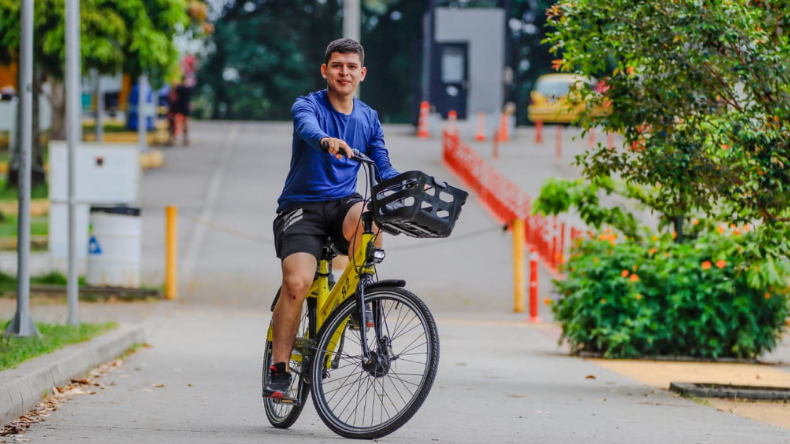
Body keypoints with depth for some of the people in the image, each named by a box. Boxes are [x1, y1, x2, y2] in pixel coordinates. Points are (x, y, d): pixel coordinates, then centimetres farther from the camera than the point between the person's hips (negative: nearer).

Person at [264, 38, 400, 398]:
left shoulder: (368, 118, 12)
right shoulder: (308, 105, -3)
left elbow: (384, 171, 10)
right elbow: (307, 126, -27)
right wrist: (327, 141, -51)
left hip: (342, 203, 3)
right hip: (301, 206, -3)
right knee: (297, 282, -25)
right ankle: (279, 369, -11)